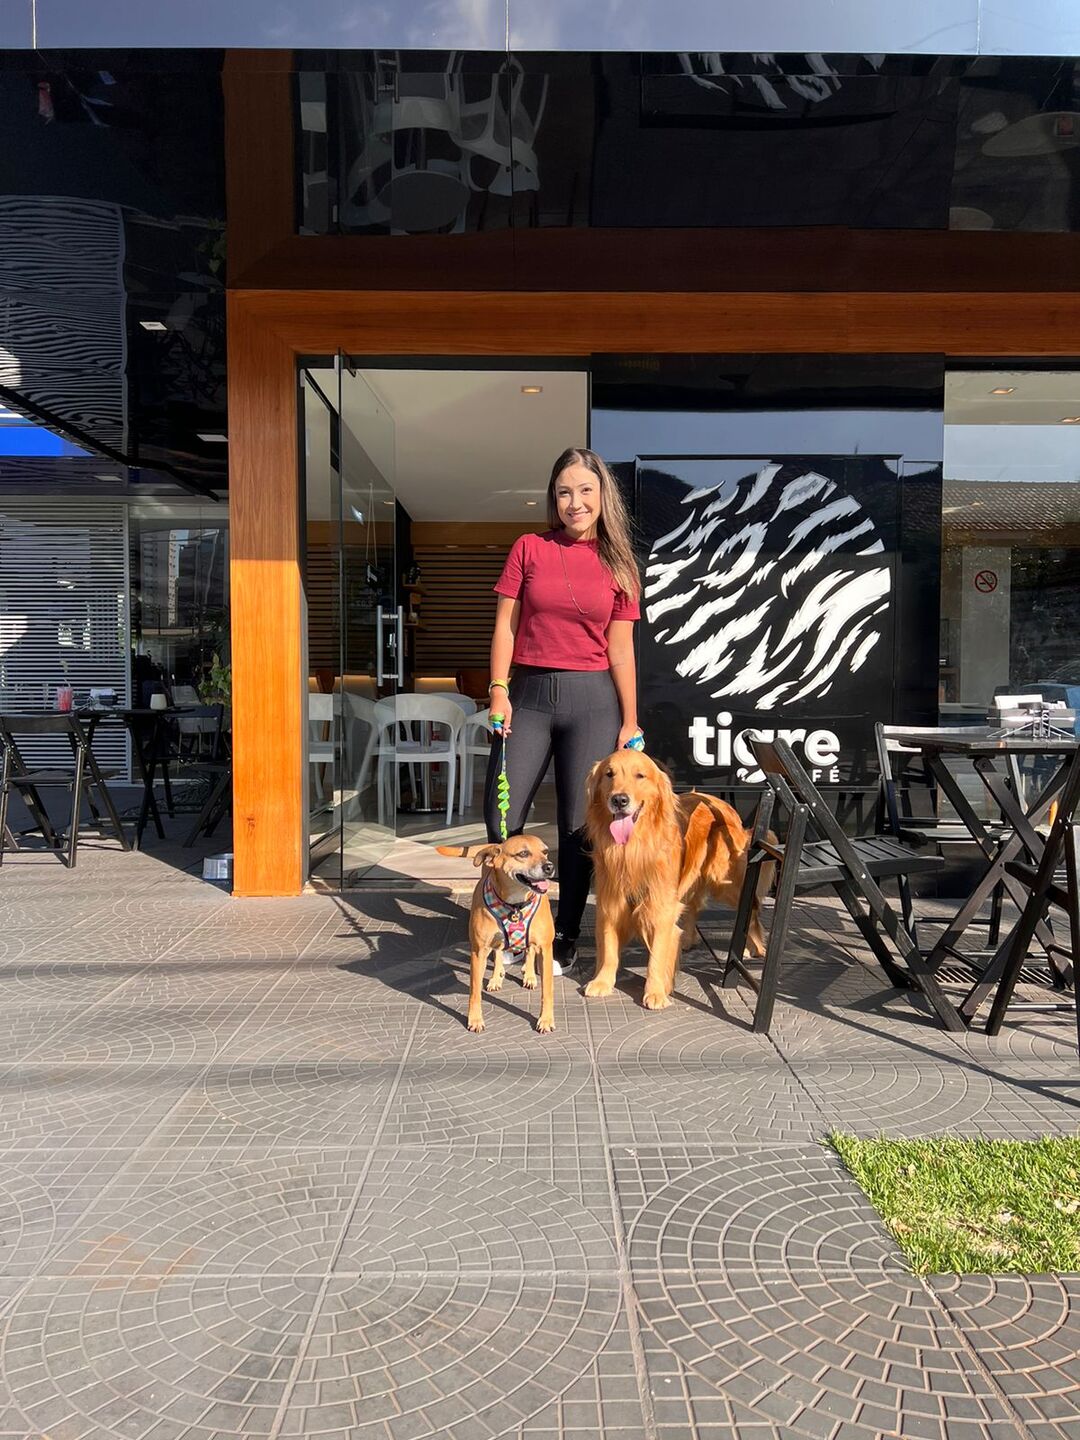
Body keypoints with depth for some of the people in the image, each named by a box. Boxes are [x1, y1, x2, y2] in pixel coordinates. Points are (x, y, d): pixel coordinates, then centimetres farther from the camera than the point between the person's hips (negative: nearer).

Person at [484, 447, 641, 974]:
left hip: (591, 698, 0)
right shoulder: (529, 549, 5)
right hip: (530, 694, 1)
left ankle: (565, 937, 20)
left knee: (578, 824, 4)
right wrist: (498, 689, -6)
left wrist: (630, 721, 2)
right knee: (501, 817, -1)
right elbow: (505, 626, 4)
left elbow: (620, 649, 4)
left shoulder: (619, 566, 5)